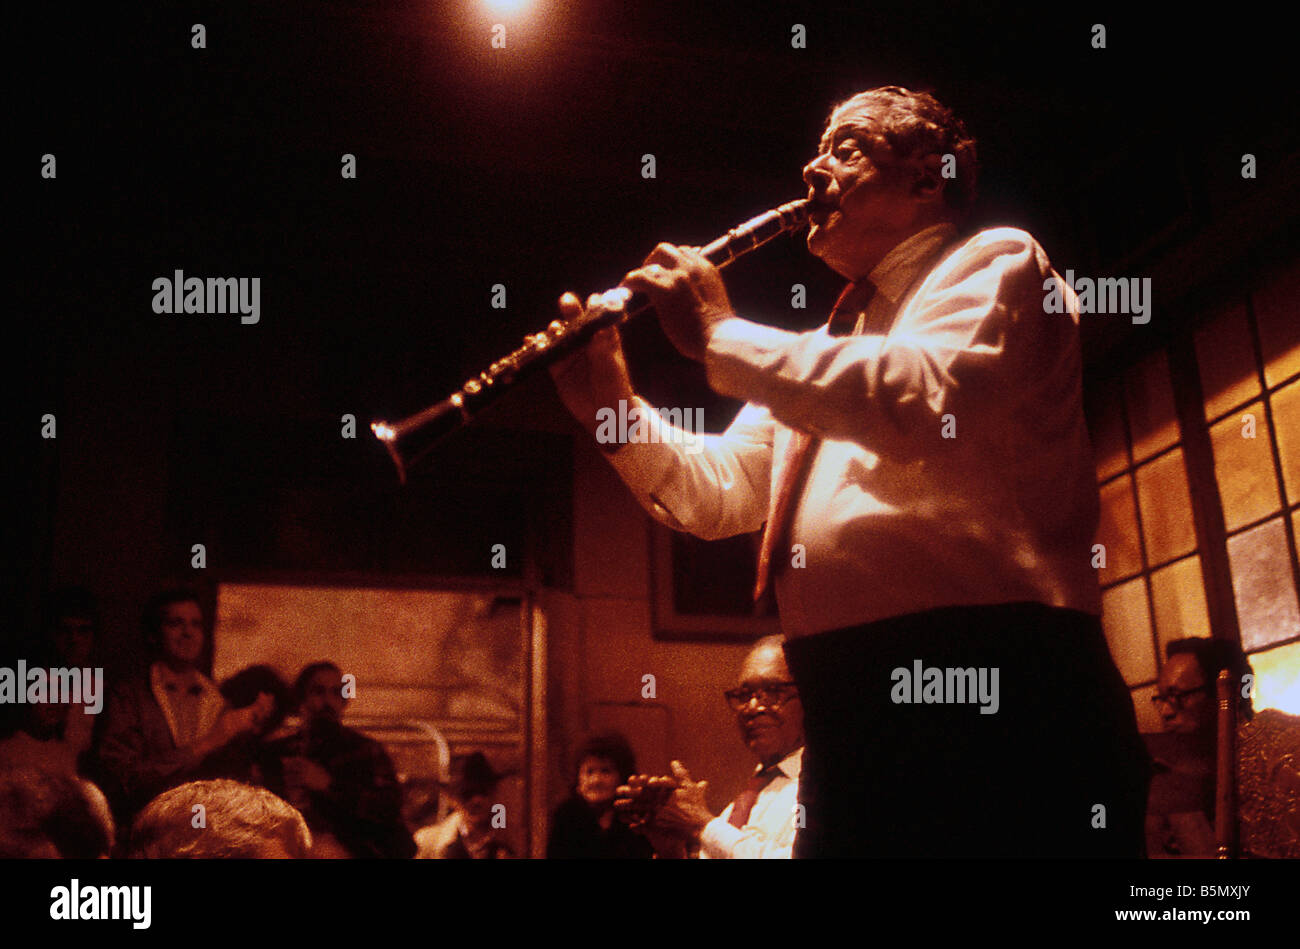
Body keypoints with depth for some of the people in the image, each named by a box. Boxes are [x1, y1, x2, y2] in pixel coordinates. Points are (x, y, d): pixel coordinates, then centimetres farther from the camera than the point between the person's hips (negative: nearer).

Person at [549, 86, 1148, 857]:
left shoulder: (996, 262, 4)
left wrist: (721, 335, -12)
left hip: (988, 683, -7)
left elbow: (931, 402, -19)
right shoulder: (830, 346, 27)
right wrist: (614, 408, 2)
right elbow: (716, 496, 19)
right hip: (851, 709, 7)